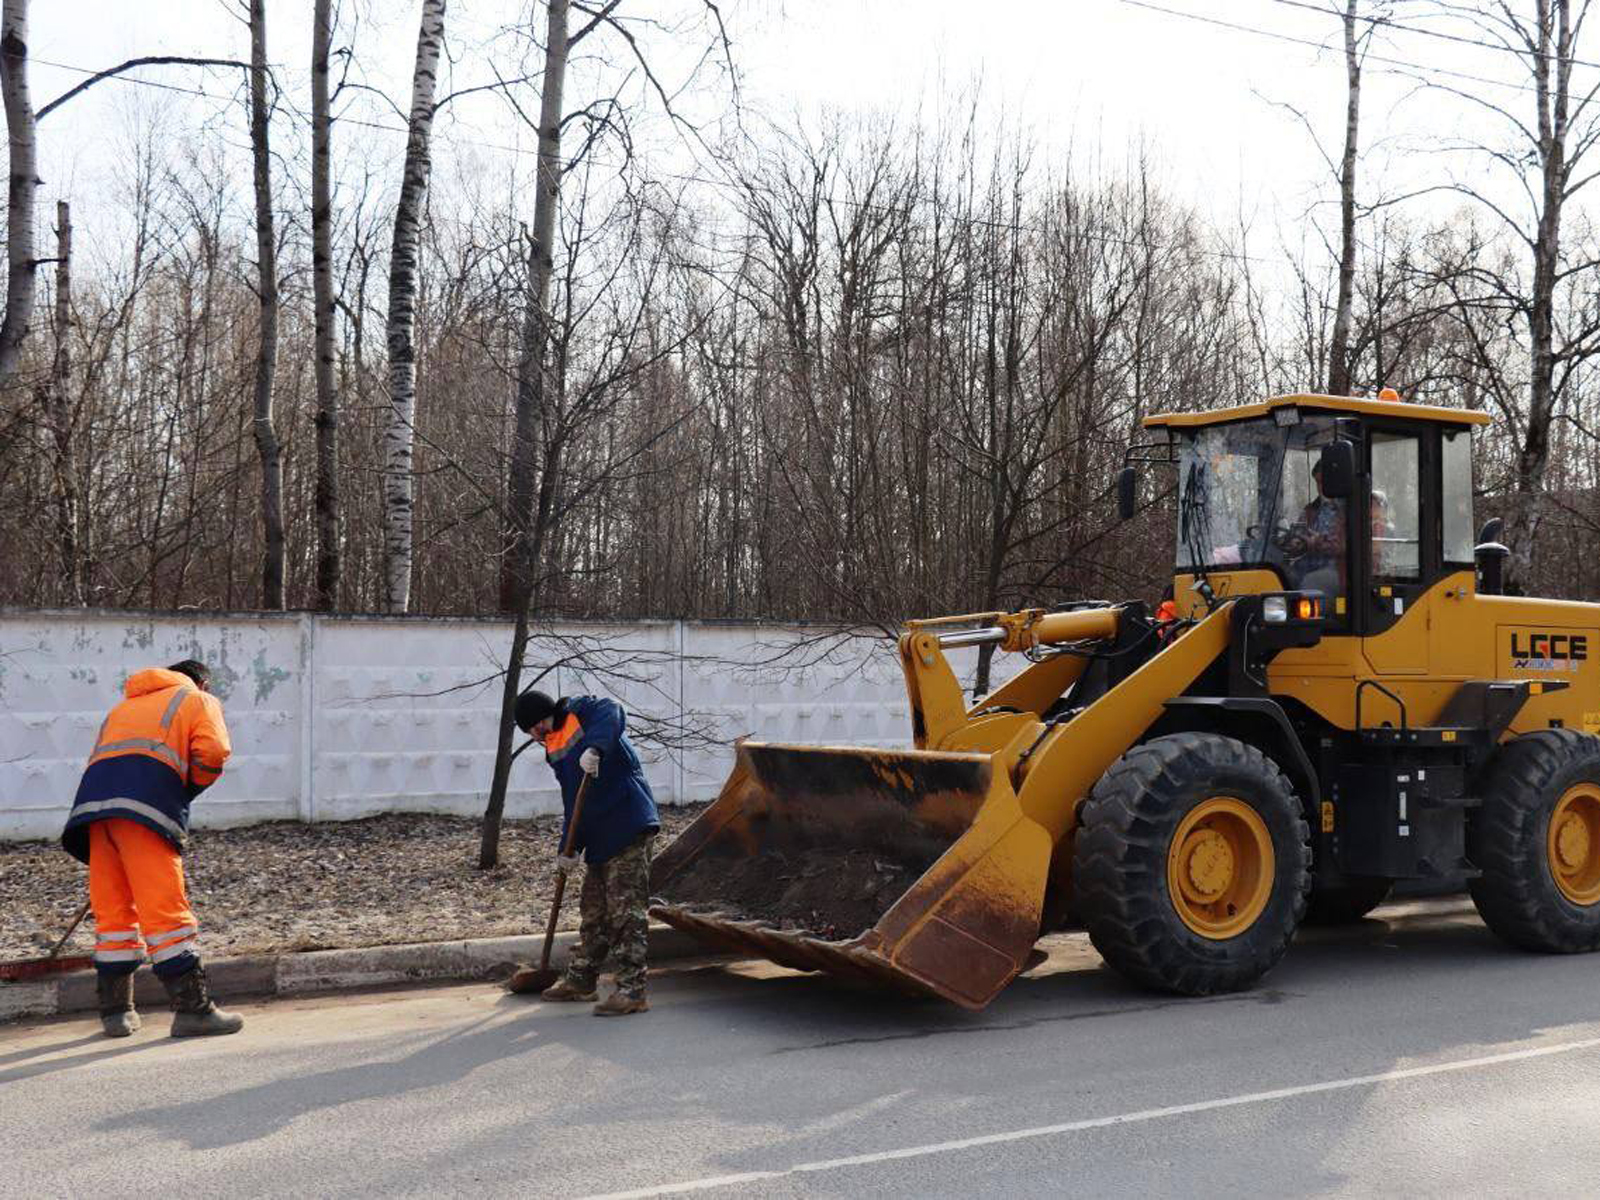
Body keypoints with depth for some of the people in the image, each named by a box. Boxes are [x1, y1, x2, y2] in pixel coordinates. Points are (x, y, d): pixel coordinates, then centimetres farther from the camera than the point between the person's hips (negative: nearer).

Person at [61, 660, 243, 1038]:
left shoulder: (126, 705, 38)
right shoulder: (199, 700, 20)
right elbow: (210, 753, 0)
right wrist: (191, 789, 18)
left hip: (94, 798, 6)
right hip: (146, 798, -6)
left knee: (111, 908, 12)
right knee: (164, 906, -9)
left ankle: (116, 1011, 17)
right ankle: (193, 1008, -10)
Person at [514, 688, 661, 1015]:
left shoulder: (581, 711, -3)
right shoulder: (555, 751, 20)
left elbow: (613, 714, -26)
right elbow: (572, 801, 19)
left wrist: (594, 748, -42)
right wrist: (570, 848, 11)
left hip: (629, 827, -9)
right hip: (599, 838, 9)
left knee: (626, 912, -9)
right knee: (593, 911, 19)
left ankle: (632, 991, -6)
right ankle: (580, 979, 32)